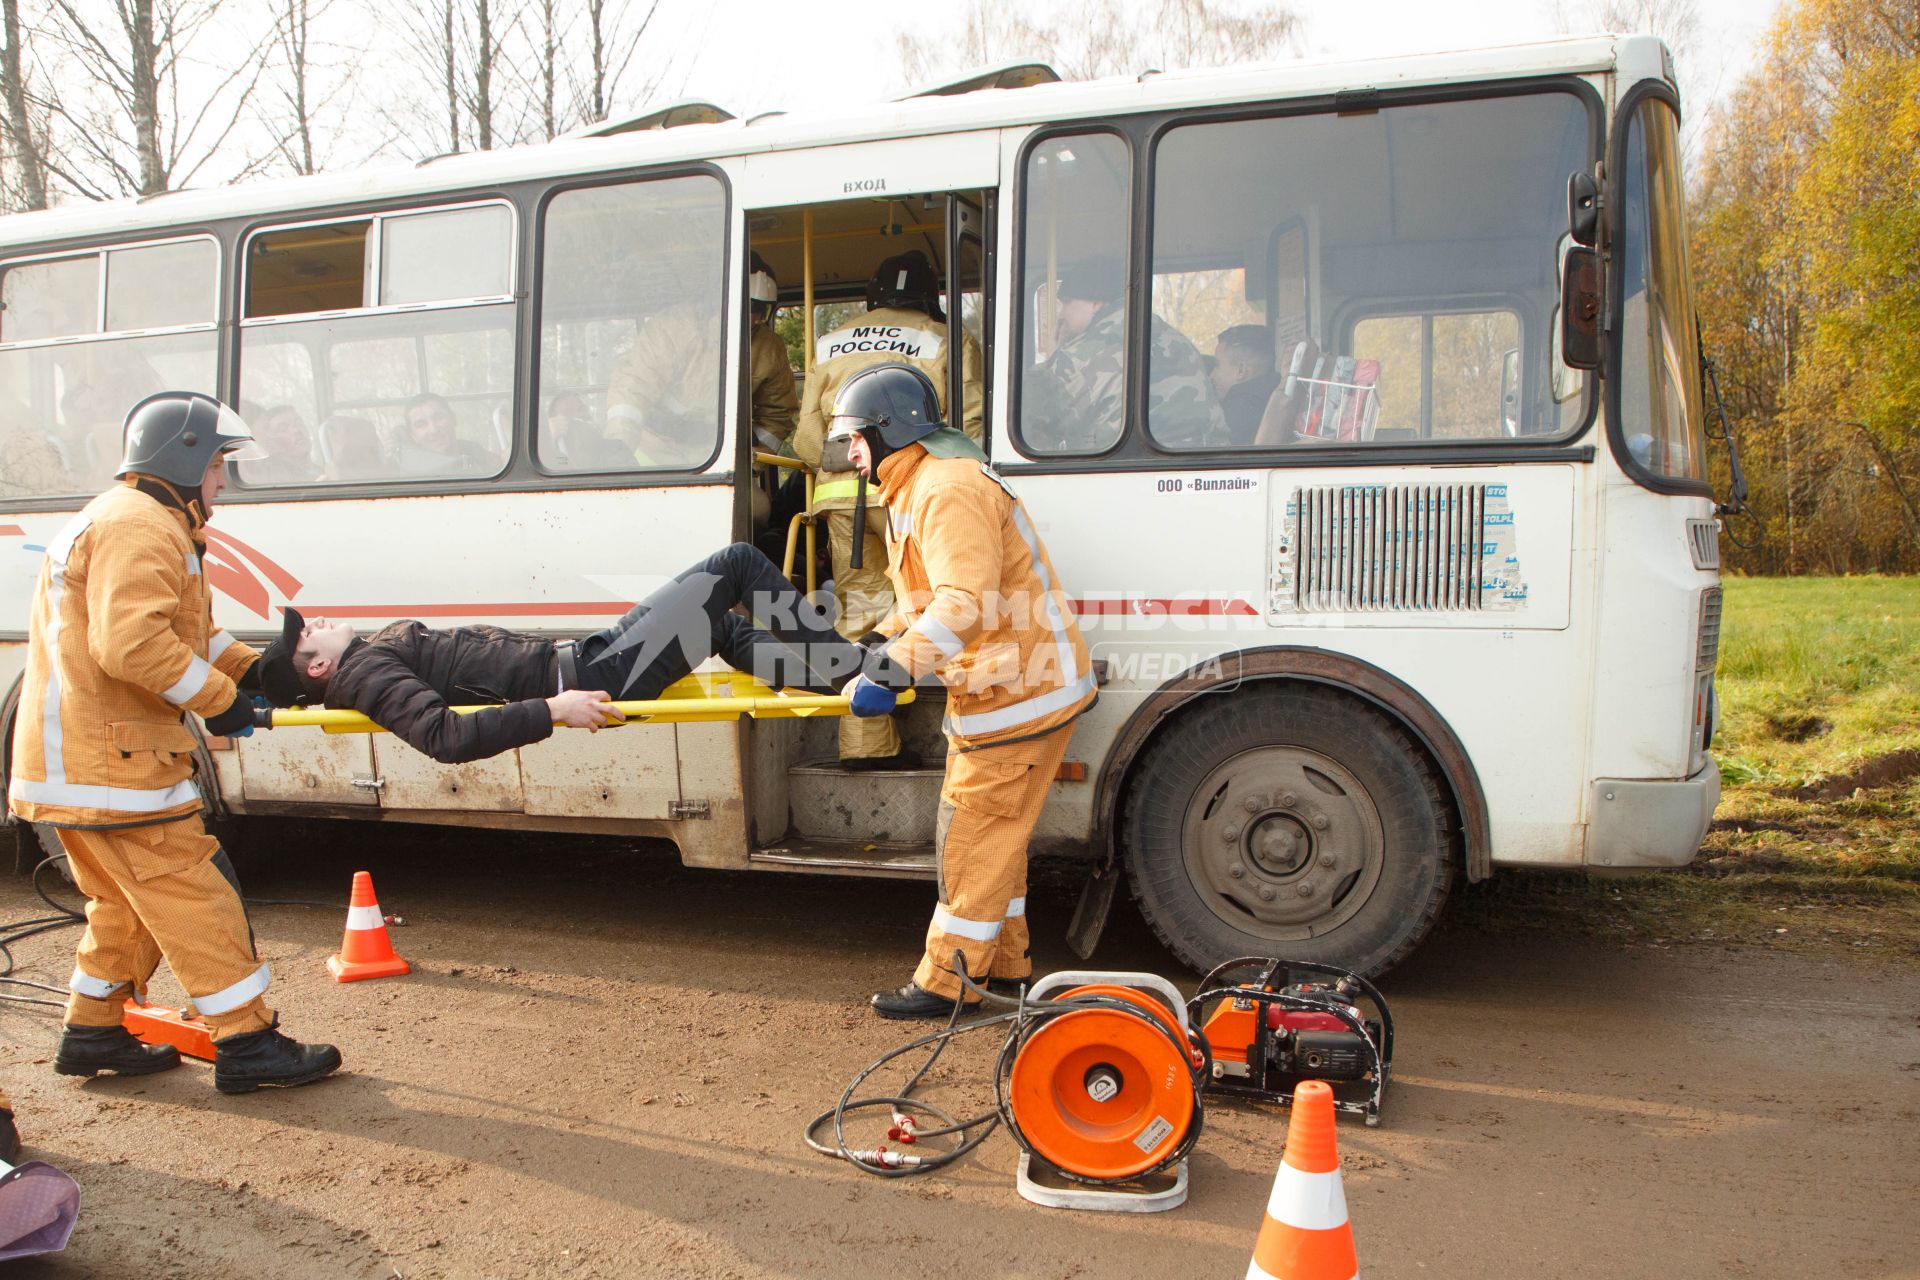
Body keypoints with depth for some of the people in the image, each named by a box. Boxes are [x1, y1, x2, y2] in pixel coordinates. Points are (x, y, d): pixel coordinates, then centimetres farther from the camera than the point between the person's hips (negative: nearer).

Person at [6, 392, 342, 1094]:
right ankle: (247, 1044, -2)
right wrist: (220, 696, -18)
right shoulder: (143, 526, -14)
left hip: (71, 758, 11)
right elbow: (130, 644, -26)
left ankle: (92, 1033, 30)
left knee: (128, 903, 20)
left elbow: (184, 628, 24)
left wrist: (251, 668, 12)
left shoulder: (118, 521, 23)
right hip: (109, 760, -11)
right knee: (193, 896, -7)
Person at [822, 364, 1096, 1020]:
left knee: (974, 835, -3)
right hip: (995, 687, 11)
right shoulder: (917, 489, 14)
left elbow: (964, 604, -35)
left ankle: (945, 982, 8)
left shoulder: (949, 492, -22)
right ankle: (1004, 960, 31)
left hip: (1020, 691, -11)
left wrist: (891, 672, -35)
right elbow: (925, 597, 23)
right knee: (989, 829, 19)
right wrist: (876, 646, 12)